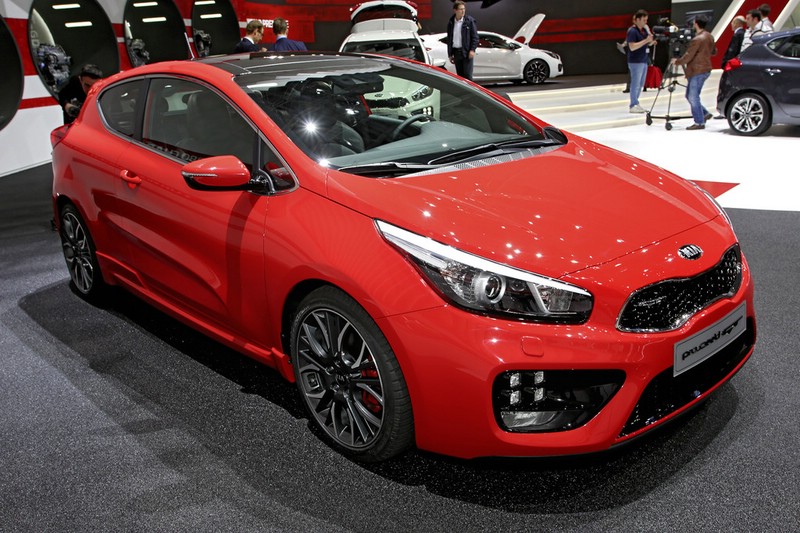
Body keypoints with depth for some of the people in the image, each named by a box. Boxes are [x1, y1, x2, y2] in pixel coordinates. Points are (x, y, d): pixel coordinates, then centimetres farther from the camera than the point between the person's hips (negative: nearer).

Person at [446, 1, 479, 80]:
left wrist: (472, 50, -12)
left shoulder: (470, 20, -2)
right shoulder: (451, 22, 9)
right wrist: (450, 54, 13)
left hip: (466, 52, -4)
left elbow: (475, 36, -3)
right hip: (456, 52, 4)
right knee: (460, 76, 9)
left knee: (467, 75, -7)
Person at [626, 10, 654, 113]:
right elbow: (632, 47, -20)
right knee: (635, 83, -4)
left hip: (644, 61, 8)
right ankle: (633, 106, 1)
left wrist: (652, 40, -3)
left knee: (641, 84, 10)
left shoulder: (644, 30, 12)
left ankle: (635, 104, 17)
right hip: (635, 62, -8)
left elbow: (648, 43, 19)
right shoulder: (632, 31, -12)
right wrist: (646, 40, -23)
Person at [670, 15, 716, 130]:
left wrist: (676, 61, -4)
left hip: (697, 71, -9)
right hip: (705, 70, 9)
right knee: (690, 95, 17)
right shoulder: (710, 37, 10)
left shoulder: (697, 39, -19)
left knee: (693, 97, -4)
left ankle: (699, 122, -1)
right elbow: (714, 52, 22)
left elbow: (687, 57, -18)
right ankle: (705, 113, 19)